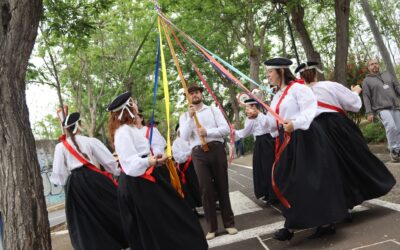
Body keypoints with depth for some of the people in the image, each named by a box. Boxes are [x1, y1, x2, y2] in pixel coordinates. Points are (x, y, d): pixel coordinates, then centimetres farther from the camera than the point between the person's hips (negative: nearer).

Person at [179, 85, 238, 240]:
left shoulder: (213, 110, 11)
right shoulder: (185, 116, 12)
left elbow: (226, 129, -1)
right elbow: (184, 137, -4)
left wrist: (207, 132, -15)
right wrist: (190, 117, -12)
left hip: (216, 149, 0)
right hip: (198, 153, 1)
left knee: (222, 187, 4)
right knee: (206, 189, -1)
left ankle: (229, 223, 13)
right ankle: (212, 227, 7)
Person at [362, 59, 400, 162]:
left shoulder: (387, 75, 21)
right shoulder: (367, 81, 8)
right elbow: (366, 98, 2)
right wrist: (369, 113, -7)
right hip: (382, 108, -5)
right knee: (391, 127, -25)